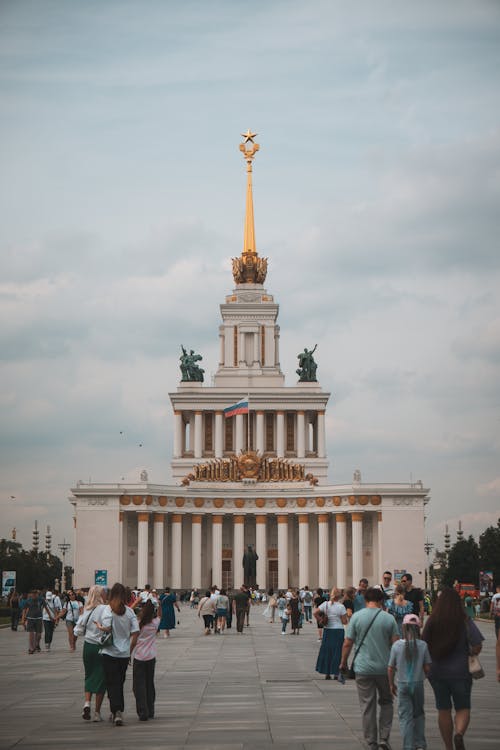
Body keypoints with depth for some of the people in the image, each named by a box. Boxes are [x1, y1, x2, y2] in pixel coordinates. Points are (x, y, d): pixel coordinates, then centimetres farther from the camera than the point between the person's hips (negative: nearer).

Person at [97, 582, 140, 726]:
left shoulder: (108, 609, -10)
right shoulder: (130, 611, 1)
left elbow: (107, 628, -22)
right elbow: (135, 632, -4)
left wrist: (99, 626, -1)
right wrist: (130, 649, 5)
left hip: (110, 652, -4)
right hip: (124, 654, 4)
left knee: (112, 683, -1)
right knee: (120, 683, 17)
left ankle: (117, 712, -15)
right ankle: (118, 712, 24)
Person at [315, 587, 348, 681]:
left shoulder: (325, 604, -2)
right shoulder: (341, 607, -12)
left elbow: (315, 612, -5)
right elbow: (344, 622, -10)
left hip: (327, 630, 3)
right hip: (338, 631, -3)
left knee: (326, 651, 13)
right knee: (337, 652, 6)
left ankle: (327, 674, 17)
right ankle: (336, 674, 5)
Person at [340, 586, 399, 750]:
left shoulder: (356, 617, -3)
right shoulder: (389, 618, -2)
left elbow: (347, 643, -4)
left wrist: (343, 662, 9)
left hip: (363, 668, -1)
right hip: (385, 668, 1)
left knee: (367, 707, 5)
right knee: (386, 703, 17)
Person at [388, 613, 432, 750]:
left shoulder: (397, 645, -10)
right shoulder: (423, 645, -10)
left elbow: (390, 669, -4)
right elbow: (427, 668, -5)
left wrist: (391, 684, 10)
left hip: (403, 684, -1)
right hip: (418, 684, 1)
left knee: (405, 716, 4)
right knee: (419, 714, 18)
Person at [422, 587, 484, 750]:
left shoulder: (431, 622, -6)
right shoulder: (465, 622, -11)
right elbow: (477, 647, -11)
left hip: (437, 672, 2)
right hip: (460, 671, -2)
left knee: (443, 710, 14)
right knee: (463, 708, 10)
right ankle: (459, 733, -19)